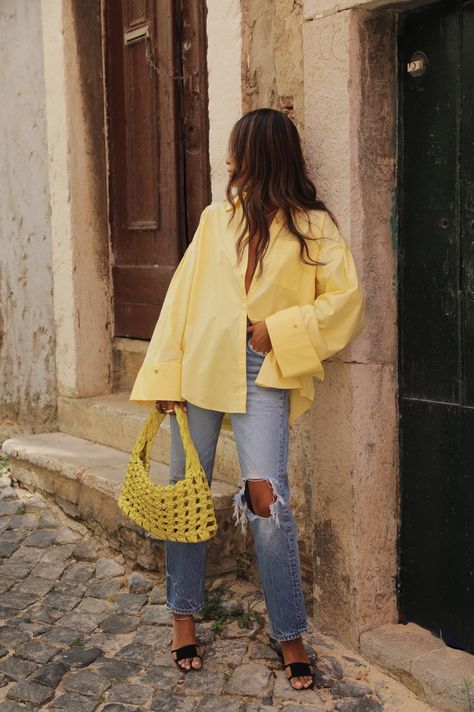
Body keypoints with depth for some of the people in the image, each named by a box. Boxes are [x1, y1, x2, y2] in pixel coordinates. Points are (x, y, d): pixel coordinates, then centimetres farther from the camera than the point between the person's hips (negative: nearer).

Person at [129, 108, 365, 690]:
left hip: (263, 376, -3)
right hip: (199, 370, 4)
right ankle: (184, 615, 25)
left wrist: (279, 329, -11)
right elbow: (181, 295, 7)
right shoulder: (215, 219, 11)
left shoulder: (313, 226, 2)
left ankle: (290, 634, 5)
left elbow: (346, 303, -3)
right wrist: (164, 373, 1)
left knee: (266, 497, -12)